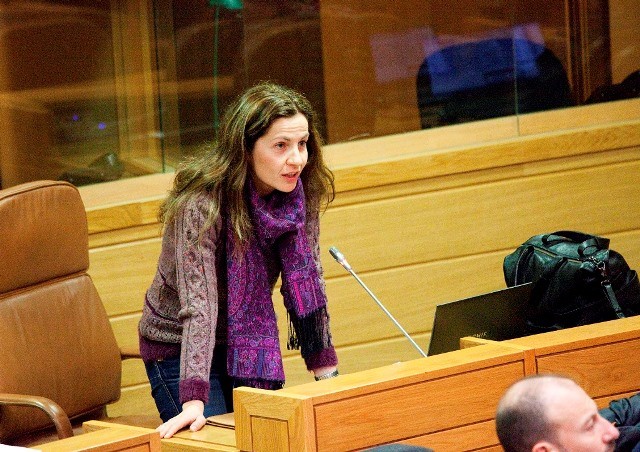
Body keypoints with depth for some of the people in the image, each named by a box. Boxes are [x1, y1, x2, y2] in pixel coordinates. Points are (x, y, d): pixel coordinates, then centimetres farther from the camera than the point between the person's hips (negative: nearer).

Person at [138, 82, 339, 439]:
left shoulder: (301, 197, -11)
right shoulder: (202, 205, -28)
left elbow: (307, 284, -2)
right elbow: (197, 304, -33)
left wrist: (327, 371, -7)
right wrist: (194, 401, -41)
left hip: (248, 346, 6)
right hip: (179, 350, -6)